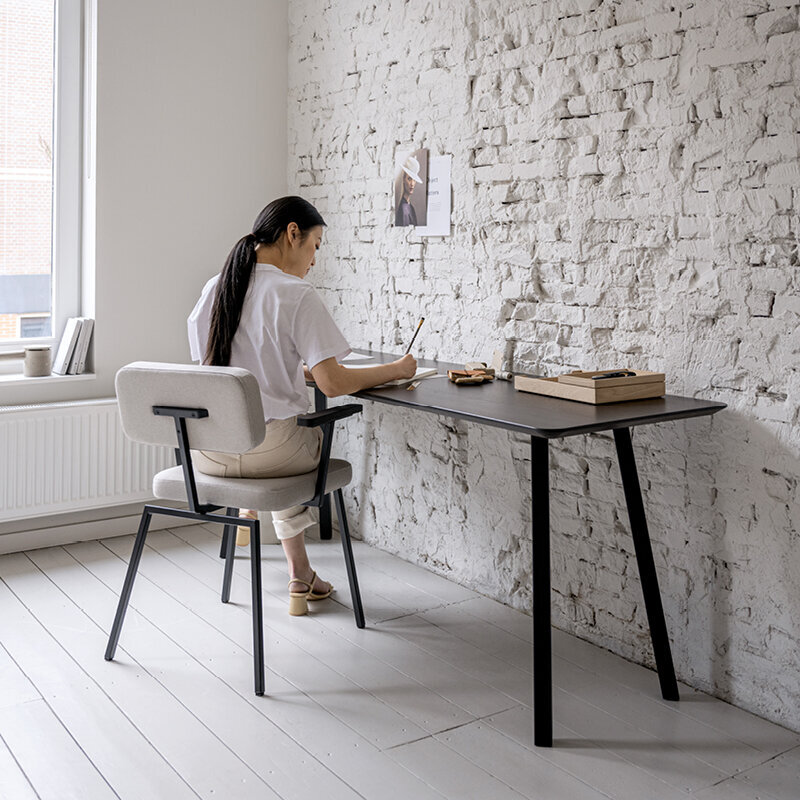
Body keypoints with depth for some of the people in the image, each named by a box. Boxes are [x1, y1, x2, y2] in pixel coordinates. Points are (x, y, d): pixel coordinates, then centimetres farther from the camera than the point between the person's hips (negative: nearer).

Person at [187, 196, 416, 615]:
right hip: (268, 451, -6)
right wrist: (397, 369, -3)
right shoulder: (297, 295, -15)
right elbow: (334, 383, -17)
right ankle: (299, 579, 31)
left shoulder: (213, 289, 5)